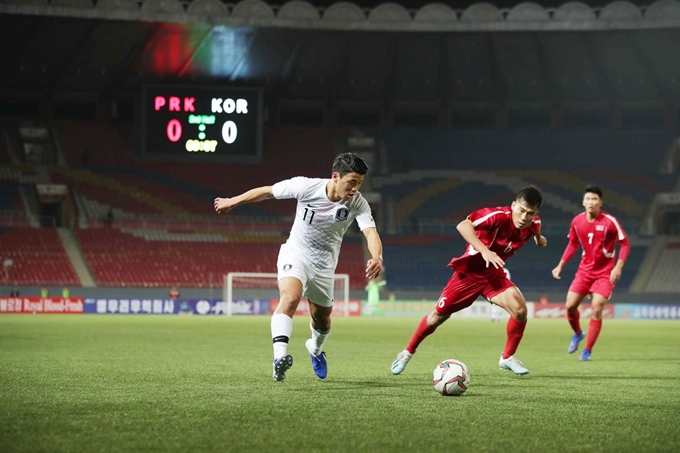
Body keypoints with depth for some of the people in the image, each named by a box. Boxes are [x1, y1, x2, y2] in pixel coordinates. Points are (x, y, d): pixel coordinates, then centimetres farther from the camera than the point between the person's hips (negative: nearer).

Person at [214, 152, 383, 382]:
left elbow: (371, 232, -34)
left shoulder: (358, 203, -20)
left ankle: (316, 349, 53)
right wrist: (233, 201, 1)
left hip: (324, 265, 3)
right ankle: (280, 356, -46)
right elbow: (268, 191, -10)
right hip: (295, 255, -3)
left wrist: (376, 257, -55)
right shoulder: (306, 186, -23)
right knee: (290, 296, -32)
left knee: (322, 319, 18)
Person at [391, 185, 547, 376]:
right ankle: (407, 352, 28)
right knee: (438, 315, 5)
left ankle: (507, 357, 3)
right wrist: (484, 250, -53)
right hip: (469, 270, -4)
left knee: (520, 309, -18)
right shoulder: (499, 216, -32)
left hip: (493, 273, 4)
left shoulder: (533, 223, -12)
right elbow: (463, 226, -45)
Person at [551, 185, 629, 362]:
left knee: (597, 309, -14)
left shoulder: (610, 221, -16)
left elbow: (625, 244, -9)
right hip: (585, 270, 4)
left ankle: (587, 351, -2)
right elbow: (572, 244, 13)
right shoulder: (577, 221, -3)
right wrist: (560, 265, 9)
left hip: (605, 272, -4)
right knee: (570, 306, -3)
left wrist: (618, 267, -19)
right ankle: (577, 334, 30)